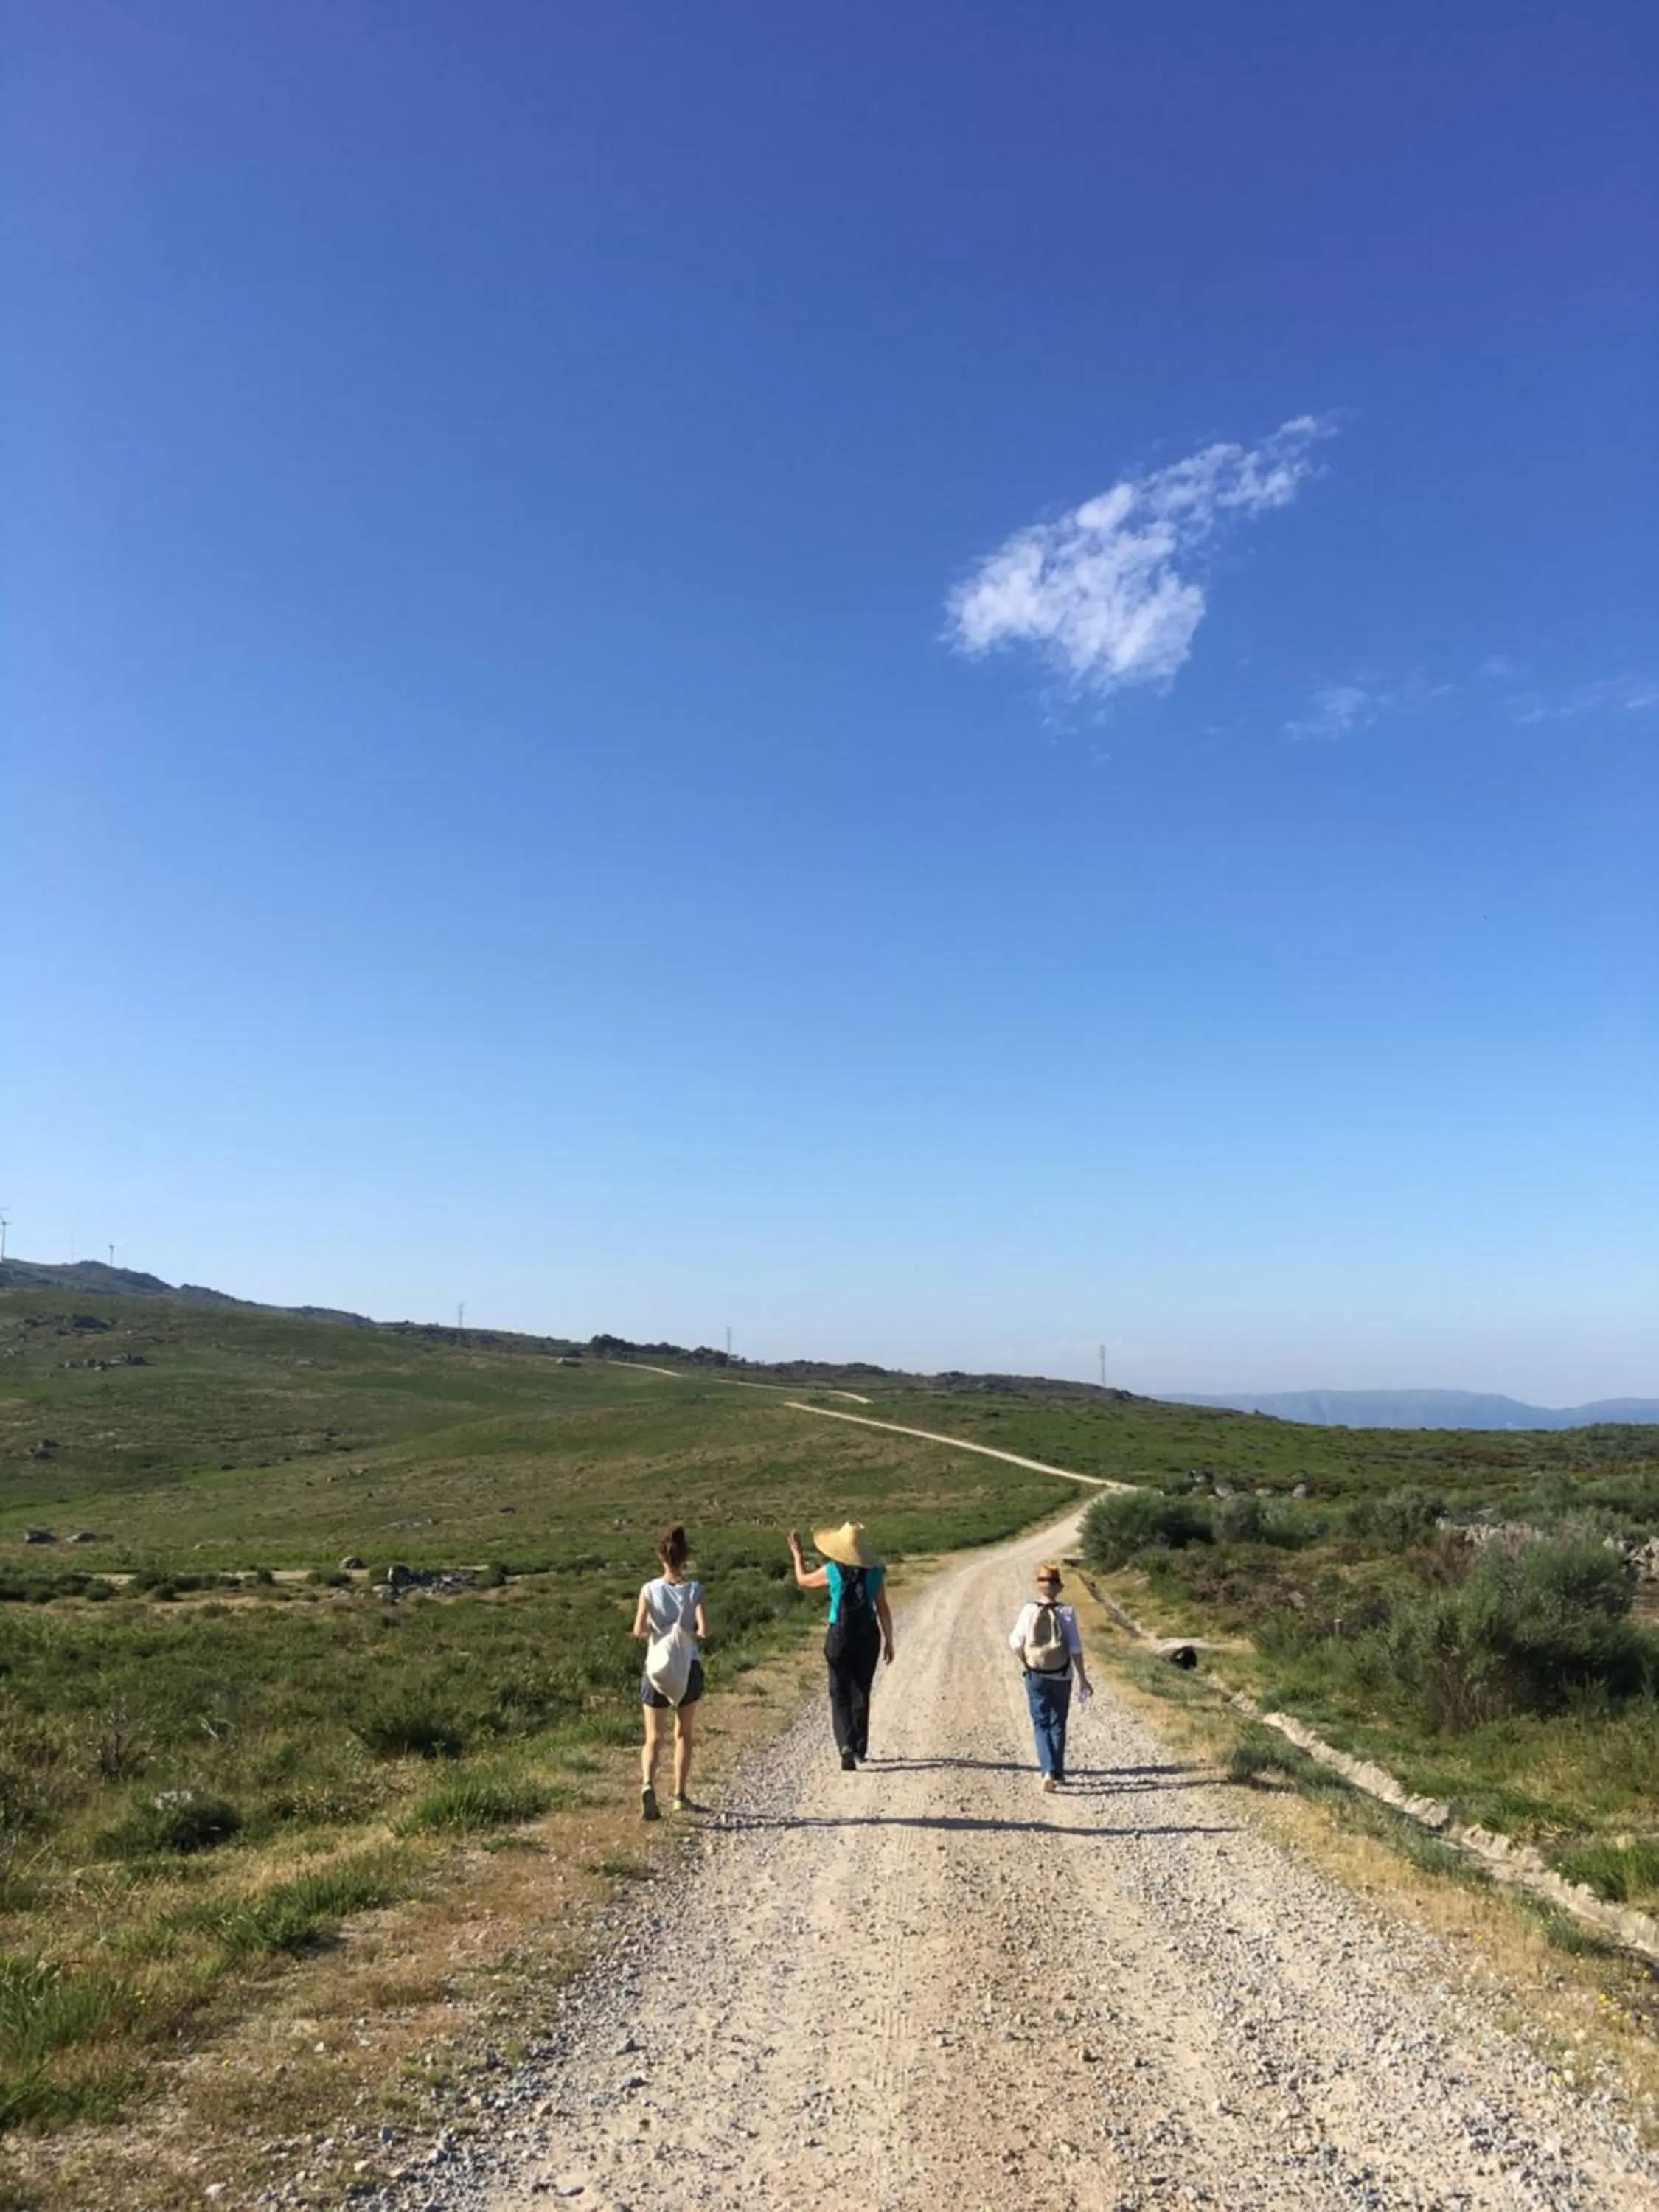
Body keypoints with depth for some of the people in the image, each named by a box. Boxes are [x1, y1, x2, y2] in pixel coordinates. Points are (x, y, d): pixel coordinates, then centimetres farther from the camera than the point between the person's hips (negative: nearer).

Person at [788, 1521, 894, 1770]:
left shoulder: (832, 1571, -9)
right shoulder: (874, 1572, -5)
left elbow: (803, 1581, 9)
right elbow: (883, 1609, -2)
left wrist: (797, 1554, 21)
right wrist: (888, 1641, 7)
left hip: (840, 1636, -2)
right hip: (868, 1636, 2)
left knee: (840, 1695, 5)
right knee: (861, 1694, 17)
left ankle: (846, 1745, -15)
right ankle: (860, 1749, 25)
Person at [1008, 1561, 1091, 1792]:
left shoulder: (1029, 1610, -9)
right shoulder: (1066, 1612, -11)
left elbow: (1016, 1643, -4)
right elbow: (1075, 1649, -11)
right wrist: (1083, 1678, -3)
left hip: (1035, 1675, 0)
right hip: (1061, 1676, 0)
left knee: (1041, 1724, 6)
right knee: (1058, 1724, 17)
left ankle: (1048, 1771, -11)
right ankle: (1057, 1772, 24)